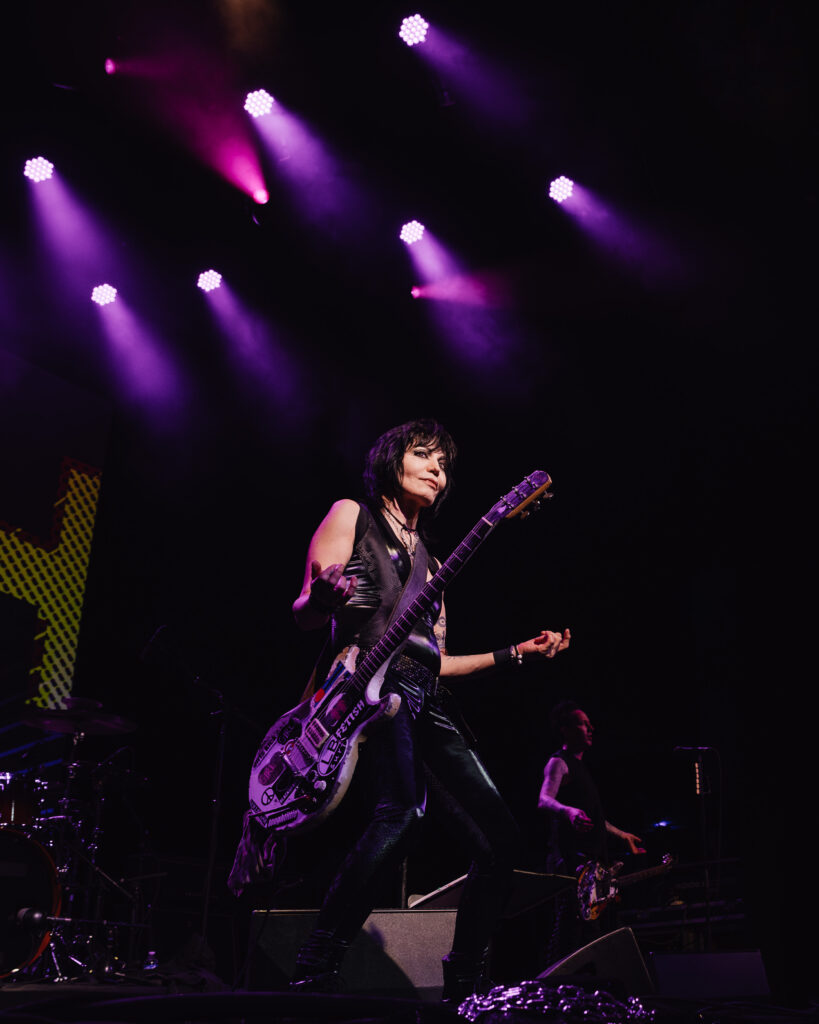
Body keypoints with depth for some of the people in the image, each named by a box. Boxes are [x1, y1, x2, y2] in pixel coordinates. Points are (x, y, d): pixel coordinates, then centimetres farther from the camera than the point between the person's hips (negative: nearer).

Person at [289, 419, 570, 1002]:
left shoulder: (429, 560, 27)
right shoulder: (352, 516, 9)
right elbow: (303, 616, -2)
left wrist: (516, 653, 20)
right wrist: (323, 596, -26)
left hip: (425, 704, 8)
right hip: (367, 685, -7)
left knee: (501, 839, 0)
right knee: (403, 809, -33)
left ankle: (464, 985, 14)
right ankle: (316, 975, -22)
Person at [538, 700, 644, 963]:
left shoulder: (579, 765, 22)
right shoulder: (559, 762, -7)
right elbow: (544, 800, -25)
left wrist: (622, 835, 38)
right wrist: (568, 811, -44)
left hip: (591, 856, 10)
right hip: (571, 857, -10)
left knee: (595, 924, 11)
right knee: (570, 922, -13)